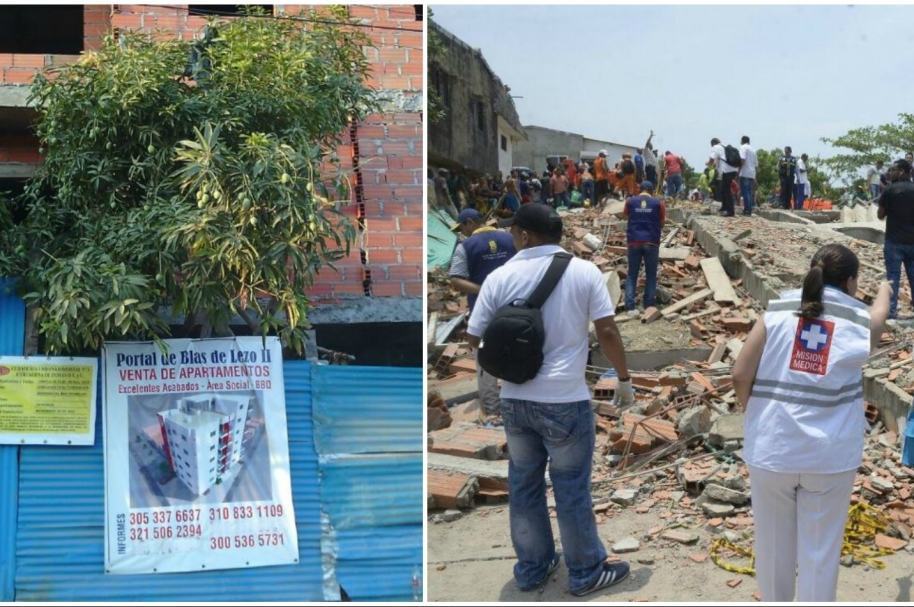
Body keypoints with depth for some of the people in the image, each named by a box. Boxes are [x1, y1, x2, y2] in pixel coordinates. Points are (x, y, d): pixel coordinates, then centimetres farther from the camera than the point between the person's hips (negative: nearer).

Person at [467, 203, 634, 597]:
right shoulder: (584, 272, -6)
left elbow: (474, 339, 1)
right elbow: (607, 333, -6)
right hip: (565, 400, -2)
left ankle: (532, 568, 30)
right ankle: (585, 572, 24)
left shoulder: (500, 277, -2)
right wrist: (624, 379, 8)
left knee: (523, 486, 16)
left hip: (514, 400, 3)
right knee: (572, 489, 10)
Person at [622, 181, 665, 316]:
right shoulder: (658, 203, 1)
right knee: (651, 275, 11)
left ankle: (630, 307, -4)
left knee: (632, 275, 7)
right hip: (651, 242, -1)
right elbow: (662, 223, 7)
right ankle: (649, 305, 9)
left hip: (634, 242, 1)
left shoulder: (630, 201, 4)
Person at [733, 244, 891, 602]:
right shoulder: (861, 321, 1)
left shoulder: (778, 312, -2)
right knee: (820, 549, 11)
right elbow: (878, 314, 27)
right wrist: (885, 292, 49)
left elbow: (740, 376, -7)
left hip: (772, 448, 1)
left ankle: (773, 601, 35)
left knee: (773, 542, 17)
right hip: (830, 454, -1)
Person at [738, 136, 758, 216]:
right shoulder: (753, 149, 21)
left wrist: (738, 170, -14)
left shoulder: (743, 147, -2)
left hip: (745, 174, -8)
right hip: (752, 174, 8)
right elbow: (756, 164, 23)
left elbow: (742, 160, -17)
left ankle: (747, 210, -14)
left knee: (745, 192, -9)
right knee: (749, 192, 10)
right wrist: (756, 172, 29)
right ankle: (749, 210, 9)